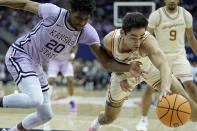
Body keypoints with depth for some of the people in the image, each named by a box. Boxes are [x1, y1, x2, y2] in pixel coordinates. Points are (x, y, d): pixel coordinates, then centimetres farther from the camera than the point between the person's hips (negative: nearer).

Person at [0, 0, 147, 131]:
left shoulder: (88, 33, -12)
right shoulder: (54, 12, -23)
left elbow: (106, 62, -13)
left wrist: (128, 68, -30)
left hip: (34, 65, 6)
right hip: (19, 54, -6)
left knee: (45, 115, 10)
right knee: (35, 99, -32)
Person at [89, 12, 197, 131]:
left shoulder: (148, 41, -44)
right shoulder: (110, 40, -34)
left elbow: (163, 64, -62)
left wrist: (165, 87, -80)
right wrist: (120, 78, -25)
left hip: (150, 68, -1)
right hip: (124, 73, 2)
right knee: (108, 118, 14)